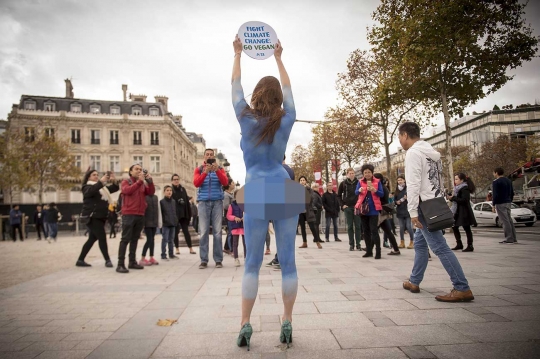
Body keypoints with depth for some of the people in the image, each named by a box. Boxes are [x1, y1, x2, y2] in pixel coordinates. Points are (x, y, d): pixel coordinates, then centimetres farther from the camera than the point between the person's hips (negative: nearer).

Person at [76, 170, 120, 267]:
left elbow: (115, 188, 16)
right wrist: (101, 181, -35)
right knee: (102, 237, -11)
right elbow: (90, 191, -26)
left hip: (100, 217, 8)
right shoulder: (87, 187, -2)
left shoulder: (102, 187, 21)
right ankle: (107, 260, -6)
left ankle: (80, 260, 17)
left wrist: (114, 181, -4)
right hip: (92, 217, -8)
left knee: (92, 238, 10)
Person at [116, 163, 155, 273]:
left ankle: (132, 262, 15)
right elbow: (127, 191, -16)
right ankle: (120, 264, -8)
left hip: (140, 215, 5)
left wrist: (150, 180, -14)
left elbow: (151, 192, 0)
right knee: (125, 239, -8)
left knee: (135, 239, 9)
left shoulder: (143, 184, 16)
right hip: (128, 214, -5)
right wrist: (140, 181, -21)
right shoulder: (126, 182, 5)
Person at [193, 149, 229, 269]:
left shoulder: (219, 169, 11)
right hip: (203, 202, 0)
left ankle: (218, 260, 2)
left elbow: (225, 182, -5)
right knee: (203, 232, -4)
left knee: (217, 231, -2)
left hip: (217, 202, 0)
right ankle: (203, 260, -1)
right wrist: (205, 172, -20)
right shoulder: (199, 169, 11)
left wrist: (217, 170, -20)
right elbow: (196, 183, -6)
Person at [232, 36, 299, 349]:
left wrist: (238, 55, 27)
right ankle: (287, 324, 11)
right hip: (285, 193, 2)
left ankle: (246, 325, 8)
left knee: (252, 263, 6)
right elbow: (287, 89, 22)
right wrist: (278, 58, 33)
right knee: (288, 261, 4)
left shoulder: (247, 120, 1)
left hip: (256, 196, -1)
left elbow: (236, 87, 15)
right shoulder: (286, 121, 5)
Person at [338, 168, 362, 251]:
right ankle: (351, 244, 10)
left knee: (358, 226, 2)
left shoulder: (358, 182, 1)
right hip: (347, 207, 0)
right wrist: (342, 205, 1)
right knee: (350, 226, 4)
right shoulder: (343, 183, 3)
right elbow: (339, 195, 11)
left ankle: (358, 244, 8)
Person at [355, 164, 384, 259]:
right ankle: (369, 251, 16)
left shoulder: (377, 182, 2)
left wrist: (374, 190, -22)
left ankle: (378, 252, -7)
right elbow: (356, 192, -6)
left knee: (374, 230, -10)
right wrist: (359, 190, -29)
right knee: (365, 230, 8)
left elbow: (382, 194, -4)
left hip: (373, 209, -3)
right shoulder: (360, 182, 7)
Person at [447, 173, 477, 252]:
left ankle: (470, 246, 5)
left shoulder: (465, 189, -14)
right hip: (457, 211, 10)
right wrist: (450, 197, 1)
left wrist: (453, 198, -21)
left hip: (464, 212, -10)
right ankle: (459, 244, 20)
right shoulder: (458, 188, 15)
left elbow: (464, 200, -24)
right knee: (454, 227, 11)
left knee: (466, 228, -2)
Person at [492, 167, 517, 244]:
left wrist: (493, 205, -11)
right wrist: (509, 201, 22)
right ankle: (513, 238, 16)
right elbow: (512, 193, 16)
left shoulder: (496, 182, -12)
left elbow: (495, 195, -17)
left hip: (500, 204, -8)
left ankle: (509, 239, -5)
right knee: (509, 220, 13)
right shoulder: (508, 181, 14)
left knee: (505, 221, -6)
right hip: (508, 203, 8)